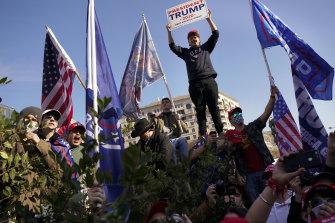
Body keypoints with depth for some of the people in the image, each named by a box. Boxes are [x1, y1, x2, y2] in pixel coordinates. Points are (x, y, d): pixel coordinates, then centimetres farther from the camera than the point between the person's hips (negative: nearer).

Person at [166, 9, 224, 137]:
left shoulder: (205, 47, 25)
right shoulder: (185, 52, 26)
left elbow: (215, 34, 19)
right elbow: (172, 47, 19)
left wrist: (209, 20, 14)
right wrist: (169, 32, 11)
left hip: (209, 80, 0)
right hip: (194, 84, 1)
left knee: (214, 108, -6)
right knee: (200, 110, -5)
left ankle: (220, 132, -11)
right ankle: (202, 134, -8)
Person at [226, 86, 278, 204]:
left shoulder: (253, 127, 10)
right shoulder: (230, 135, 8)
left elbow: (266, 113, -3)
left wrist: (272, 97, -18)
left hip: (264, 170, 1)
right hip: (248, 175, -1)